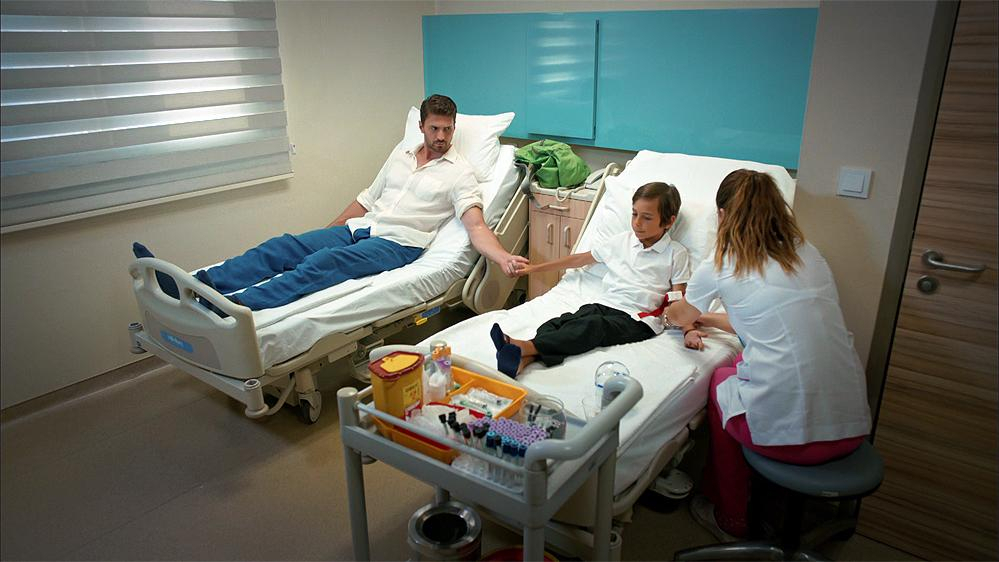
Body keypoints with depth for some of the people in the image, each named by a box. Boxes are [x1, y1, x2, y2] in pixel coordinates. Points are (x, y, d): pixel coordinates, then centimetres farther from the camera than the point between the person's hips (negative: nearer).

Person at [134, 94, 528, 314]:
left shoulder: (459, 172, 1)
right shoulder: (401, 154, 20)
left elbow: (475, 225, -10)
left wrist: (504, 258, -29)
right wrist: (328, 231, 23)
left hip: (398, 243, -6)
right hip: (360, 227, 6)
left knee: (322, 263, -33)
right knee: (283, 246, -15)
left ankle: (235, 305, -50)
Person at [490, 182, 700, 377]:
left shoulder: (676, 253, 7)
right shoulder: (621, 241, 19)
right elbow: (580, 259, 26)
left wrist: (689, 329, -16)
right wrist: (536, 268, 29)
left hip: (636, 318, -5)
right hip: (603, 304, 5)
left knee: (592, 326, -35)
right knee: (564, 321, -28)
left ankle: (527, 347, -55)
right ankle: (526, 357, -53)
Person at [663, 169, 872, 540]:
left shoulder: (718, 268, 0)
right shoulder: (808, 253, 13)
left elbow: (679, 317, 22)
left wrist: (670, 312, 46)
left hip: (787, 432, -5)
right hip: (852, 429, 5)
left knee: (720, 379, 24)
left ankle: (730, 519, 37)